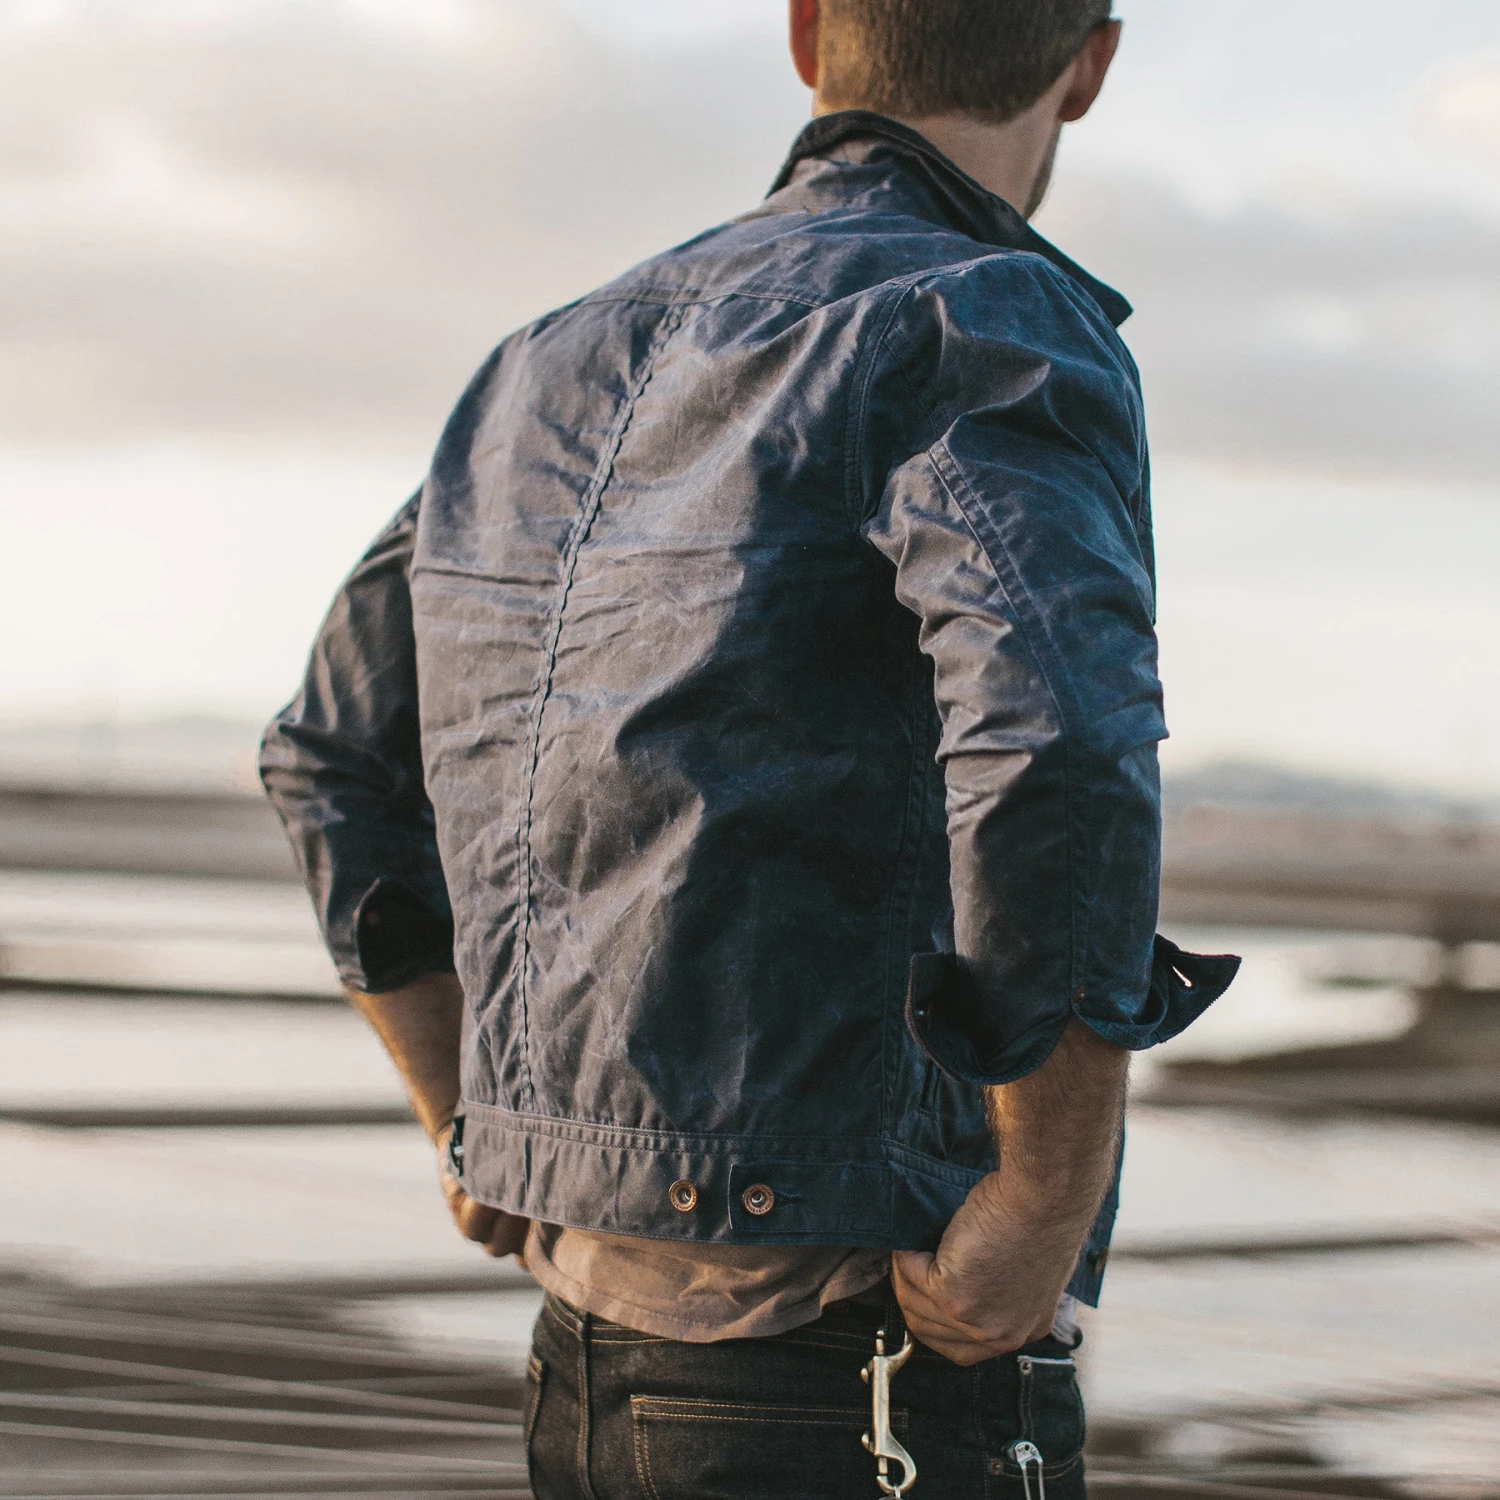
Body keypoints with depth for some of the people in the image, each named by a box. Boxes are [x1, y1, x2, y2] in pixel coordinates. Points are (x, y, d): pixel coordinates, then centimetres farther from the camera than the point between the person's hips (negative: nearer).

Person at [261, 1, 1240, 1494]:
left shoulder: (570, 361, 13)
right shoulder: (994, 331, -11)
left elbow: (338, 760, 24)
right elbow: (1058, 761, -29)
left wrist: (479, 1134, 22)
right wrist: (1047, 1209, -18)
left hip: (597, 1369, 8)